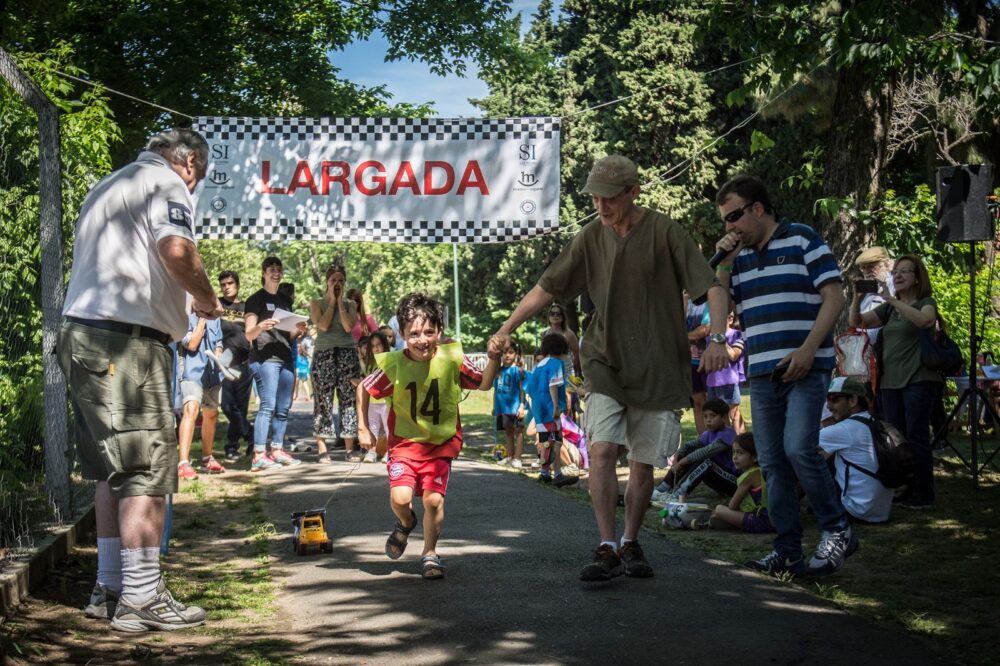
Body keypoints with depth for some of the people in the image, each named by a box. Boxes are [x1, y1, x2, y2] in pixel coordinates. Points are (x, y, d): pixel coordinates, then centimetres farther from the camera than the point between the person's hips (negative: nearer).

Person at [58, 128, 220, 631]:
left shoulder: (107, 187, 26)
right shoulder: (167, 183, -3)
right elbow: (176, 251, -20)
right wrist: (208, 302, -4)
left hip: (80, 334, 10)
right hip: (124, 340, -10)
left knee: (113, 467, 15)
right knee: (149, 466, -7)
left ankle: (109, 588, 19)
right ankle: (140, 598, -8)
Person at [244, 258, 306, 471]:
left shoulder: (285, 299, 21)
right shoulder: (256, 299, 1)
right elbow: (249, 334, -4)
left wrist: (299, 330, 4)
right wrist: (261, 326, -25)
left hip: (285, 358, 7)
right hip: (264, 358, -7)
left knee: (284, 408, 6)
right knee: (267, 406, -14)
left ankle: (277, 451, 14)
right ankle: (259, 456, -17)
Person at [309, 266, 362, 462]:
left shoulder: (350, 304, 11)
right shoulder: (317, 303, 8)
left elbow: (348, 326, -6)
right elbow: (323, 325, -9)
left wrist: (340, 302, -2)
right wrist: (332, 301, -3)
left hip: (348, 353, 2)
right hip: (324, 353, -2)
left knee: (349, 400, -1)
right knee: (323, 401, -4)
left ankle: (349, 448, 3)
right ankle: (322, 449, -2)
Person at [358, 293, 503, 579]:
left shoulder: (452, 358, -12)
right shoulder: (393, 365, -14)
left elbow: (483, 384, -10)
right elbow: (364, 390, 2)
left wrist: (493, 358, -27)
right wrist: (363, 428, 3)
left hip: (441, 443, 0)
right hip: (405, 441, 0)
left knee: (434, 499, -12)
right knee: (400, 497, -17)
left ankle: (430, 553, 14)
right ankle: (405, 523, 21)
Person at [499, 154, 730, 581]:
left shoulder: (665, 233, -8)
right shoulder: (591, 237, 3)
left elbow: (712, 287, -11)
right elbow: (546, 288, 9)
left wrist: (717, 339, -25)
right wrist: (505, 330, 4)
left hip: (658, 367, -2)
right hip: (606, 362, 2)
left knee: (644, 462, 4)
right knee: (602, 451, -15)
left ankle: (630, 546, 21)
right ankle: (607, 550, -10)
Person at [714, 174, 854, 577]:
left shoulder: (802, 240, -1)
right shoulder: (739, 255, 16)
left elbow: (834, 297, -7)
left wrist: (807, 350, -16)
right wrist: (724, 262, 0)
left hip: (805, 367, -6)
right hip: (762, 373, 6)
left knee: (798, 449, -19)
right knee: (772, 463, 4)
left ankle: (836, 531, -3)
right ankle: (788, 551, 9)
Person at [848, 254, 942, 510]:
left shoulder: (926, 303, 0)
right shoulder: (889, 309, 19)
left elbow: (925, 320, -24)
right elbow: (856, 321, 9)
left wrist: (891, 299, -28)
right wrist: (857, 297, -9)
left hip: (918, 380, -6)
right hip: (890, 382, 7)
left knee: (916, 438, -8)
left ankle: (923, 495, -4)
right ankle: (904, 492, 13)